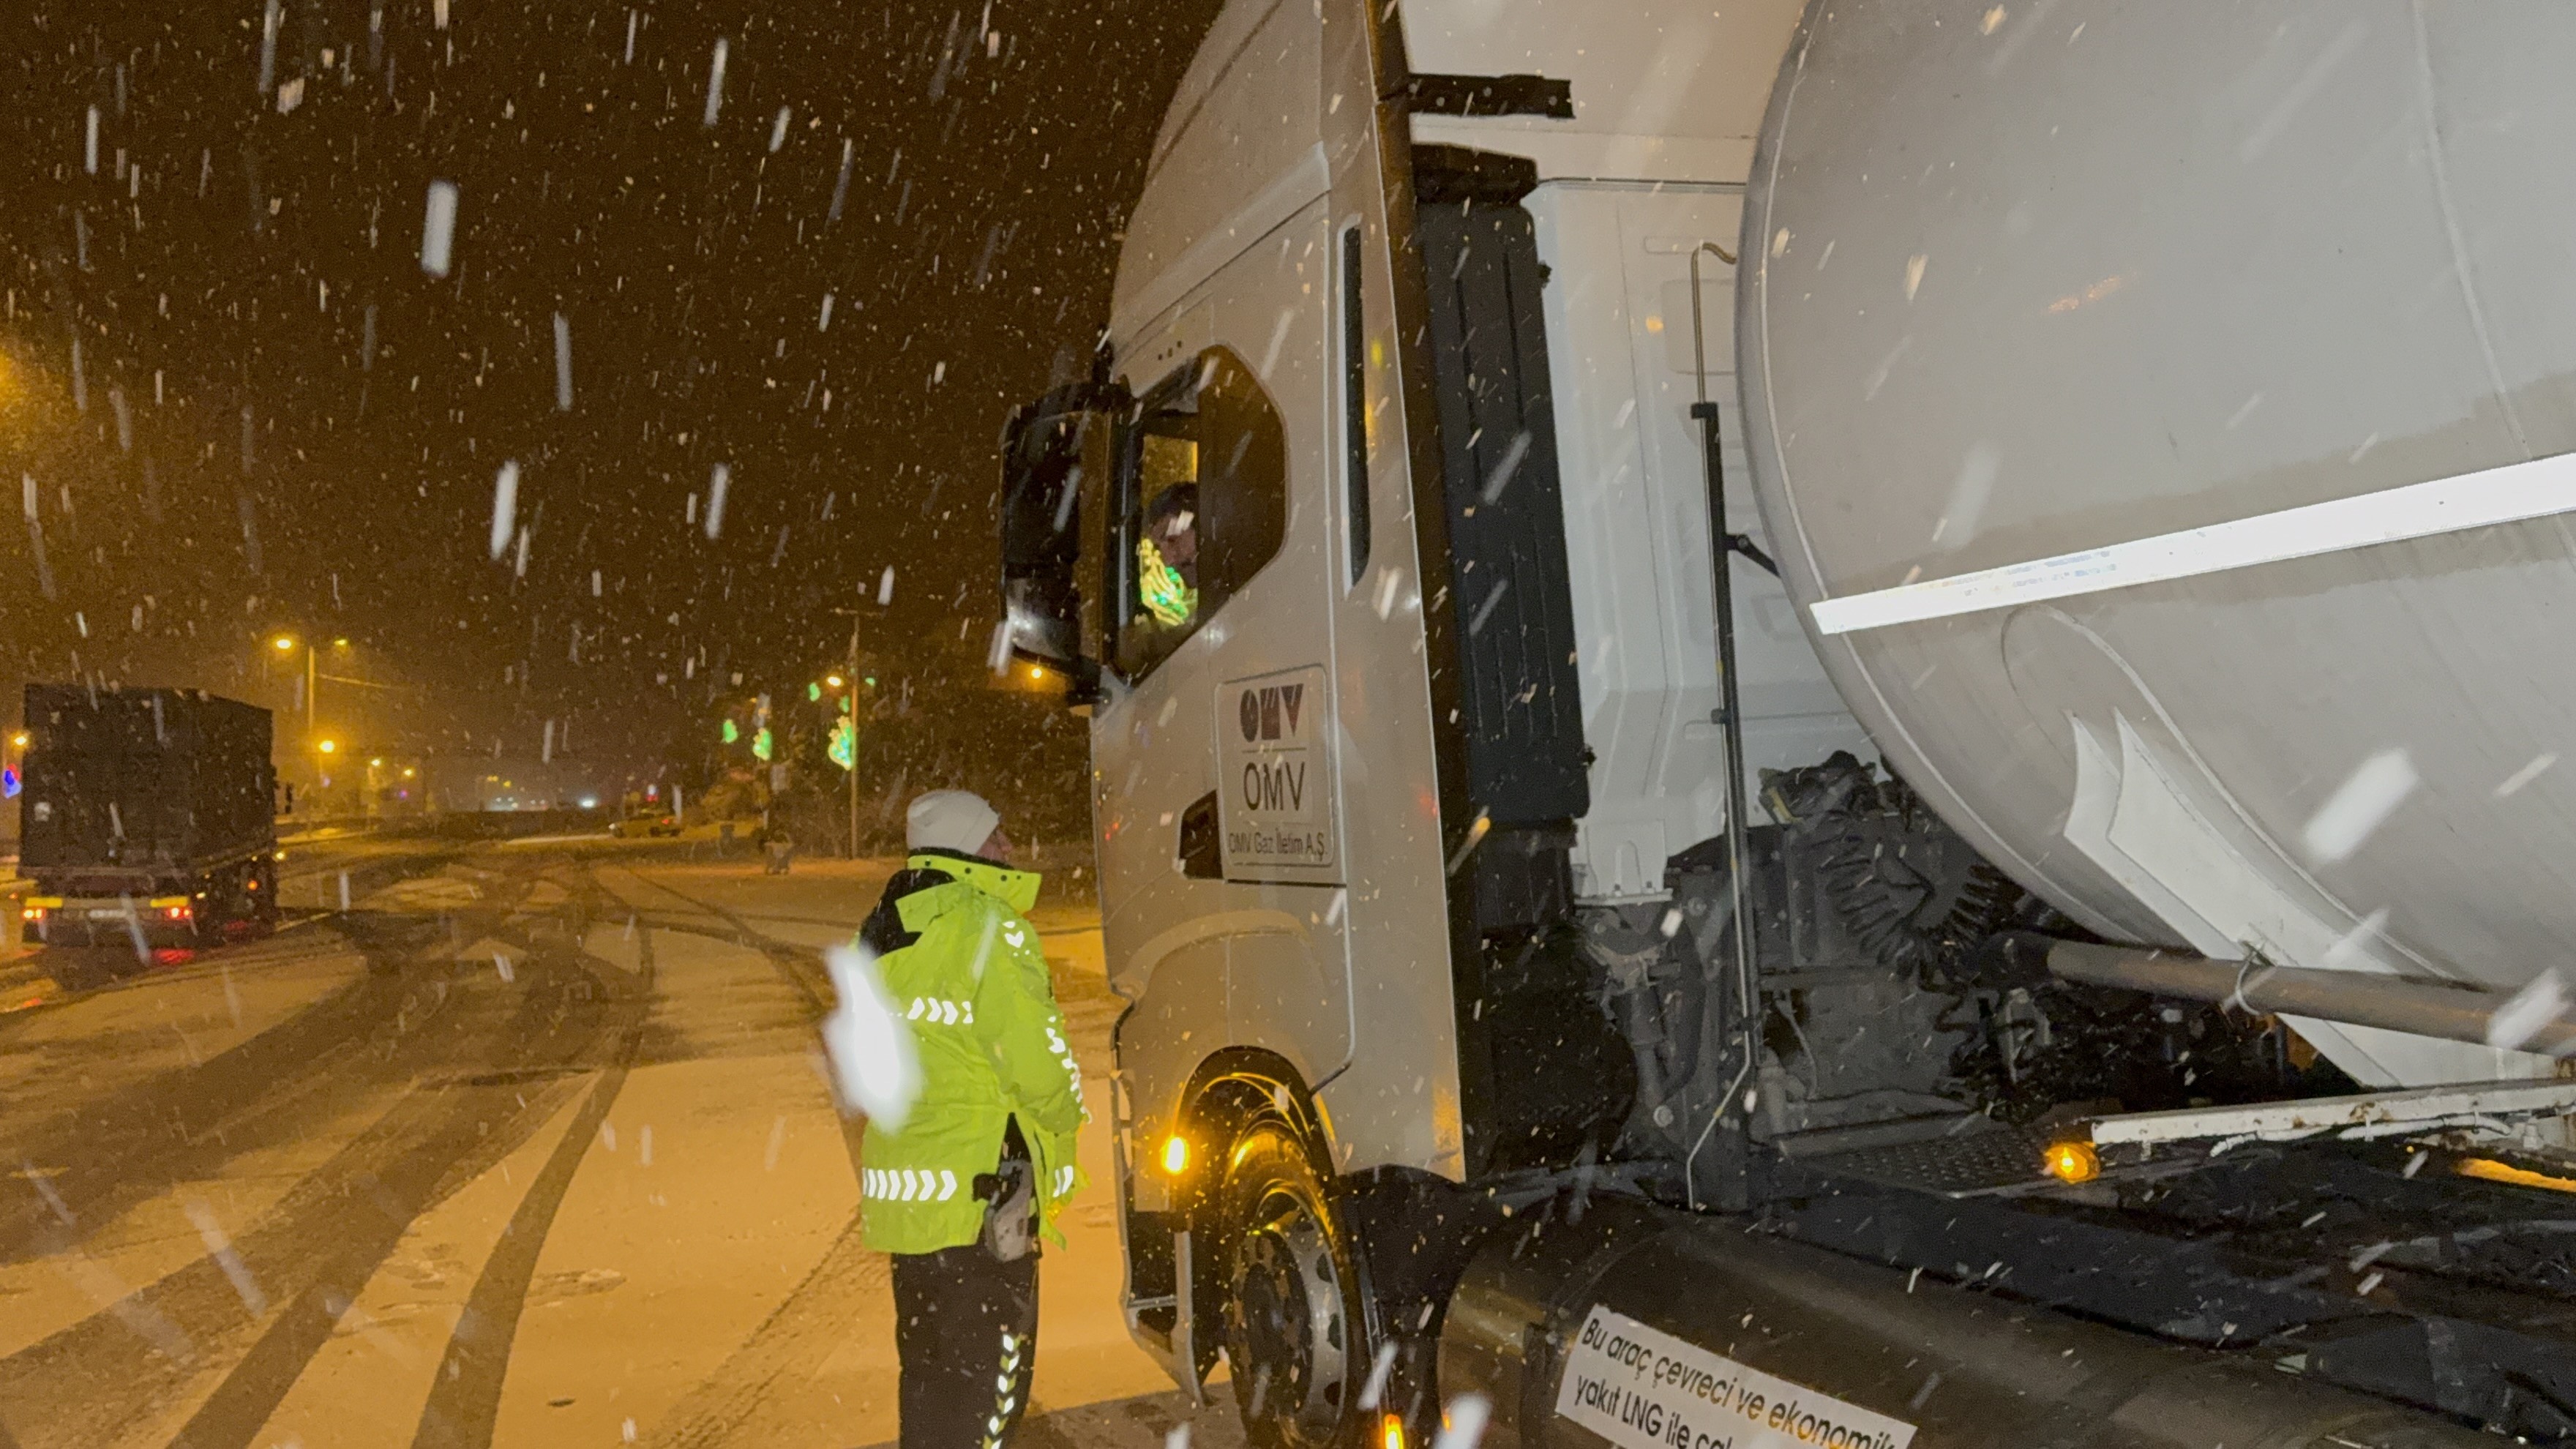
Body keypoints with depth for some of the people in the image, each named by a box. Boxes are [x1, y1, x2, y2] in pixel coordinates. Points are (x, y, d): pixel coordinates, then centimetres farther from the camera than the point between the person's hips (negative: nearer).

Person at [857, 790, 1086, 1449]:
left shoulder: (885, 935, 12)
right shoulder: (989, 927, -15)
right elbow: (1039, 1059, -15)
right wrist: (1066, 1116, 3)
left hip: (904, 1196, 9)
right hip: (980, 1201, -9)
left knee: (930, 1371, 19)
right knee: (987, 1383, -2)